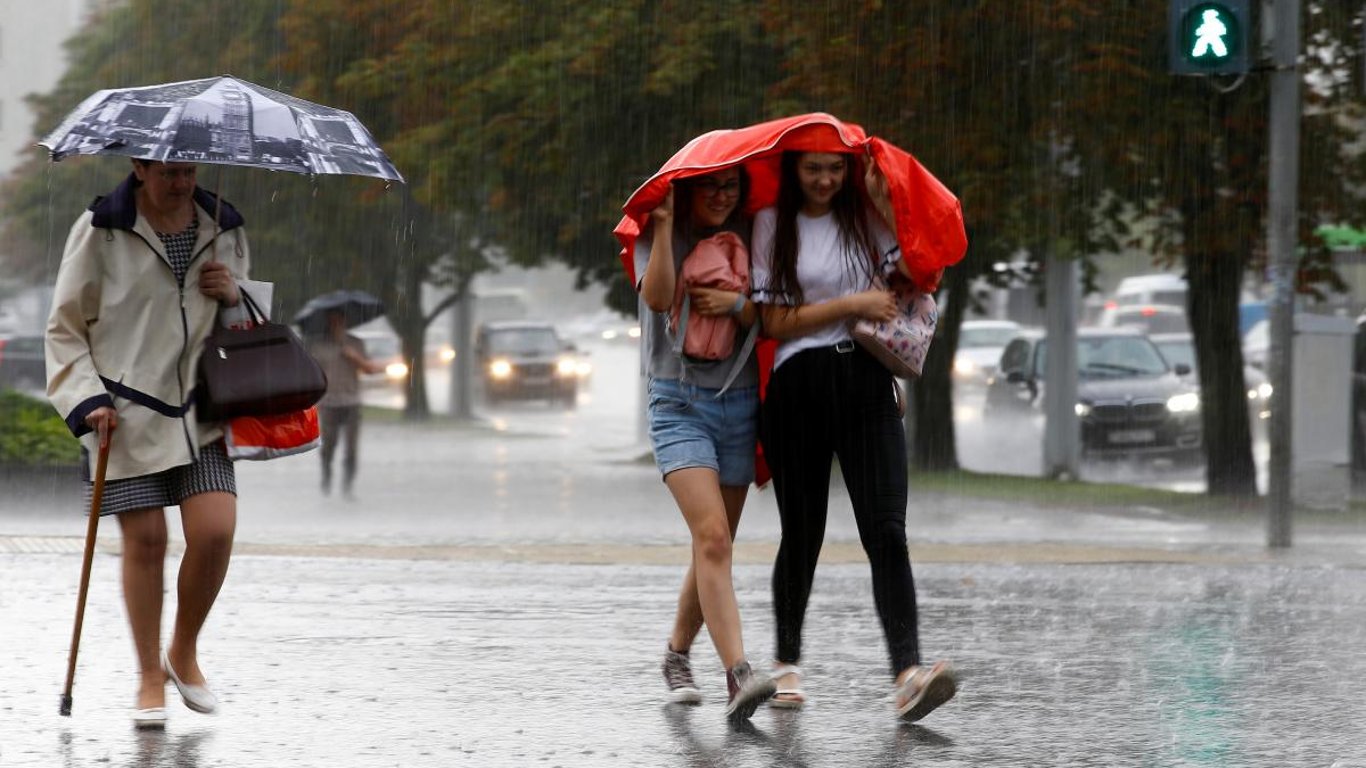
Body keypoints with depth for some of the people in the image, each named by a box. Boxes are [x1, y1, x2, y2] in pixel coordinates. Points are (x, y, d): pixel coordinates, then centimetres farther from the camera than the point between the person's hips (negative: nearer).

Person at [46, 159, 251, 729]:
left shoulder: (223, 229, 10)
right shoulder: (100, 232, -2)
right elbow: (65, 328, 2)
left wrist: (234, 296, 0)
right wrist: (87, 401, -8)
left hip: (201, 412, 3)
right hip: (126, 413, -3)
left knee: (215, 532, -11)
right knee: (145, 539, -3)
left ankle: (184, 653, 13)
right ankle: (150, 679, 11)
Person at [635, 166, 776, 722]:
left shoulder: (747, 239, 8)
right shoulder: (656, 236, 0)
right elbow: (658, 297, -19)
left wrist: (736, 304, -15)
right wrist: (665, 222, -20)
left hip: (740, 403, 4)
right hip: (678, 404, -4)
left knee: (714, 551, 9)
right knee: (712, 537, -21)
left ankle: (677, 655, 33)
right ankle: (738, 676, -31)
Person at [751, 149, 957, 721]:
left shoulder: (865, 215, 10)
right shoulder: (773, 224, 3)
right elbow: (776, 322, -4)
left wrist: (885, 204, -5)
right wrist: (852, 304, -9)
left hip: (865, 383, 1)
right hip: (797, 388, -1)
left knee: (886, 530, -13)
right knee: (802, 533, 8)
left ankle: (908, 675, -25)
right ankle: (787, 663, 29)